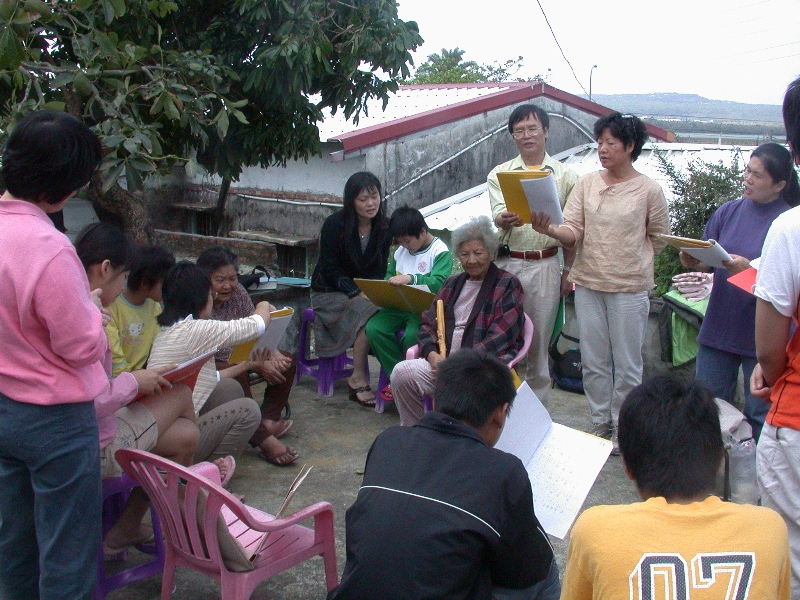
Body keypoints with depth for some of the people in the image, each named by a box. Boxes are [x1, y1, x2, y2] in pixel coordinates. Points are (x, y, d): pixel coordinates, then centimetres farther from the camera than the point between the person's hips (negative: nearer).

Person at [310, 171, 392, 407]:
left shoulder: (384, 227, 2)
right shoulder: (334, 224, -11)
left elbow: (380, 269, 5)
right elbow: (329, 269, -12)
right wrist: (357, 292, -23)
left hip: (367, 292, 4)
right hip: (329, 292, -4)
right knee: (368, 312, -32)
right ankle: (358, 379, -19)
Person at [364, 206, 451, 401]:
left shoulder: (441, 252, -5)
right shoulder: (400, 252, 17)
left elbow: (439, 282, -20)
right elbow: (388, 277, 26)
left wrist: (411, 278, -33)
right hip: (399, 306, 7)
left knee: (411, 335, -35)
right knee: (373, 328, -20)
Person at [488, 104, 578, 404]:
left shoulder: (565, 175, 5)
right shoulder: (499, 174, 6)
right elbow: (498, 215, -10)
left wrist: (568, 271, 6)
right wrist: (505, 220, -34)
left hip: (546, 266, 0)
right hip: (508, 264, 0)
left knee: (539, 340, 6)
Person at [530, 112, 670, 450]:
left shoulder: (648, 190, -5)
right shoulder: (587, 183, 2)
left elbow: (659, 239, 6)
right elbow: (573, 232, -7)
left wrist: (630, 261, 1)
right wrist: (550, 230, -26)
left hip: (629, 287, -3)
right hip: (587, 283, 3)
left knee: (626, 363, 6)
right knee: (593, 360, 12)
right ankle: (600, 423, 27)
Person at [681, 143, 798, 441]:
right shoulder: (730, 211, 6)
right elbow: (707, 260, 9)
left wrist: (750, 268, -27)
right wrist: (693, 262, -13)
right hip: (719, 326, 5)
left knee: (760, 416, 6)